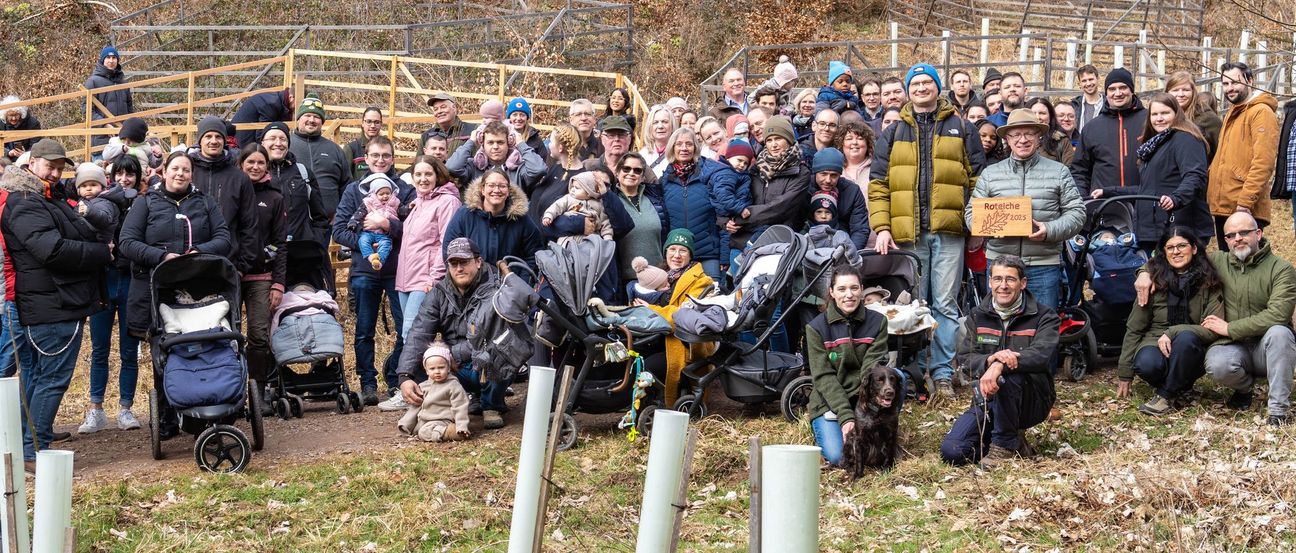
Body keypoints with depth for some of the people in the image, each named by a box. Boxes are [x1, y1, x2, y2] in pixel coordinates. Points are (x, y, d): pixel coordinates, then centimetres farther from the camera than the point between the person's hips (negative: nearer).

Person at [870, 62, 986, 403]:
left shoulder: (960, 128, 11)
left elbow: (977, 179, 9)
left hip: (948, 231, -1)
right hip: (907, 233, 1)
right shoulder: (894, 133, 13)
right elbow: (878, 184, 8)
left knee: (946, 304, -1)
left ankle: (943, 373, 3)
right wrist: (882, 227, -4)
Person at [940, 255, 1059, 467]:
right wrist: (990, 359, -27)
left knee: (1007, 375, -38)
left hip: (1033, 400, -4)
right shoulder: (977, 316, 8)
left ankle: (1005, 445, -17)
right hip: (987, 400, 4)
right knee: (951, 451, -18)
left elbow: (1041, 355, -22)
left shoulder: (1044, 317, -4)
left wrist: (1000, 365, -39)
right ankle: (1013, 441, 8)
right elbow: (965, 358, -3)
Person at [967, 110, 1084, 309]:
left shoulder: (1059, 172, 8)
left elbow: (1076, 212, 3)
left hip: (1044, 264, -1)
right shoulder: (990, 174, 12)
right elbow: (972, 212, 11)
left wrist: (1050, 230, -14)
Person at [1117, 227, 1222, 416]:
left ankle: (1166, 396, -20)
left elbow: (1212, 330, -10)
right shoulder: (1154, 281, -1)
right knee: (1147, 364, -35)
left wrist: (1172, 333, -23)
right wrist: (1124, 375, 2)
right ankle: (1175, 389, -3)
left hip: (1189, 352, 0)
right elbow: (1134, 329, 3)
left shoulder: (1209, 282, -3)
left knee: (1186, 338, -35)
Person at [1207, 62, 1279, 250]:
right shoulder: (1232, 114, 20)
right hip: (1223, 207, 9)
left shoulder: (1261, 112, -8)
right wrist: (1212, 195, 15)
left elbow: (1263, 163, -17)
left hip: (1245, 211, -9)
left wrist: (1246, 201, -22)